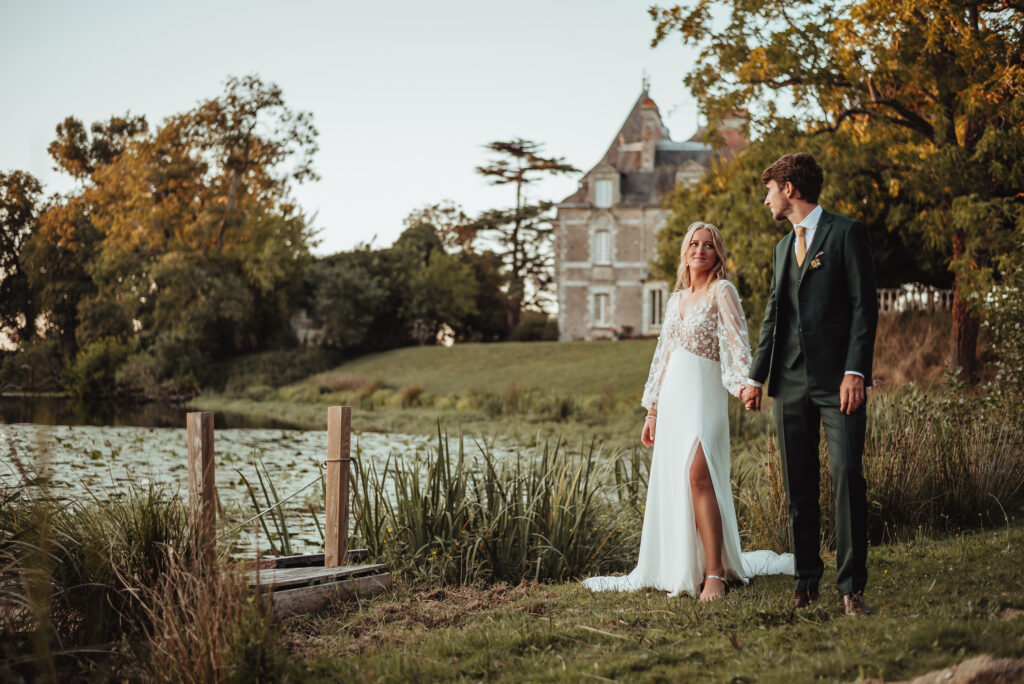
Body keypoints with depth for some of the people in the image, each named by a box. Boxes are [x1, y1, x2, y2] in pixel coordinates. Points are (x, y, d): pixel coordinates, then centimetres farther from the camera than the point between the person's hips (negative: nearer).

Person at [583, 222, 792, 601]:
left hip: (703, 396, -7)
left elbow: (737, 340, -16)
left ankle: (714, 574, -19)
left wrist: (744, 382, -34)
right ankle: (678, 568, 16)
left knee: (697, 474, -21)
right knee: (669, 483, 6)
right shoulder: (676, 299, 17)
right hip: (672, 399, 7)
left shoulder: (721, 292, -3)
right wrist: (652, 410, 20)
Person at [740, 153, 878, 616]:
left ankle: (851, 586, -9)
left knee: (847, 474, -13)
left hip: (837, 379, -6)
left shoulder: (846, 233, 0)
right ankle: (807, 581, 13)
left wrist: (855, 372, -15)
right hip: (791, 382, 6)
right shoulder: (784, 246, 21)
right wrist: (756, 377, 16)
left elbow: (864, 306, -7)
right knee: (798, 486, 6)